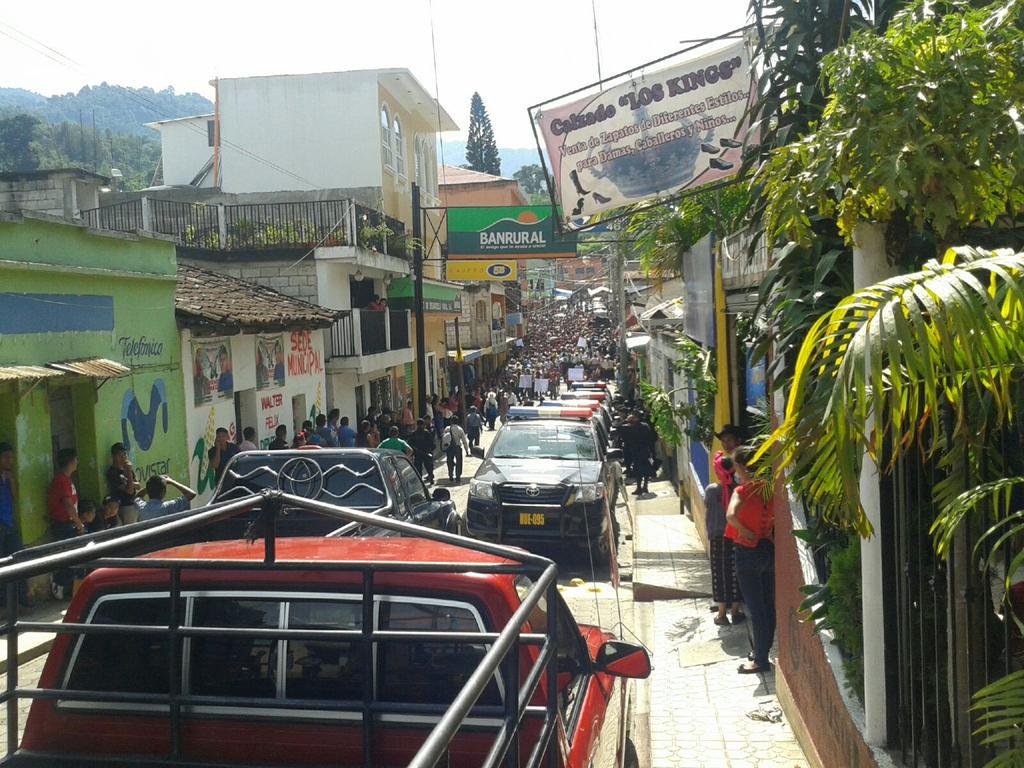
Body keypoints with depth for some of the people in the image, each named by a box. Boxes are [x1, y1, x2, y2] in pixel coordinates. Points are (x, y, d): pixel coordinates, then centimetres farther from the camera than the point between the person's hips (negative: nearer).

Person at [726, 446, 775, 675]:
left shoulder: (743, 490, -17)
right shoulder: (767, 488, 1)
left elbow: (731, 515, -33)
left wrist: (743, 529, -18)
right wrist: (770, 528, 9)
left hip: (748, 551, -7)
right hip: (770, 549, 7)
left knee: (755, 607, 1)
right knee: (769, 603, 15)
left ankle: (761, 660, 8)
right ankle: (764, 650, 28)